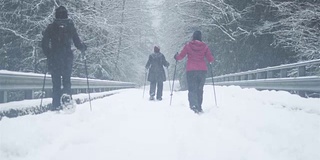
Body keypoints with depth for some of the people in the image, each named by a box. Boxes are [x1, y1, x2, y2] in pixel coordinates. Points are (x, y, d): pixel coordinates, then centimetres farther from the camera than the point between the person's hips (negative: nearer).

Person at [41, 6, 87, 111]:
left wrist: (48, 55, 15)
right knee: (67, 80, 9)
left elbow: (44, 44, 0)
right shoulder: (71, 27, 1)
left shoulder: (50, 27, 2)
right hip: (67, 57, 0)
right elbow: (77, 43, 1)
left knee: (56, 82, 6)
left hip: (54, 58, 0)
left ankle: (56, 105, 0)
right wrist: (83, 48, 23)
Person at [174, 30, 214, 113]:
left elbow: (180, 56, 2)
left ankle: (193, 105, -24)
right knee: (200, 89, 13)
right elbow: (210, 59, 2)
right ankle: (199, 106, 13)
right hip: (202, 70, 2)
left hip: (191, 70, -2)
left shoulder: (188, 45, -1)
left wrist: (176, 57, 24)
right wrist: (211, 60, 26)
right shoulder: (204, 46, 2)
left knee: (192, 89, -4)